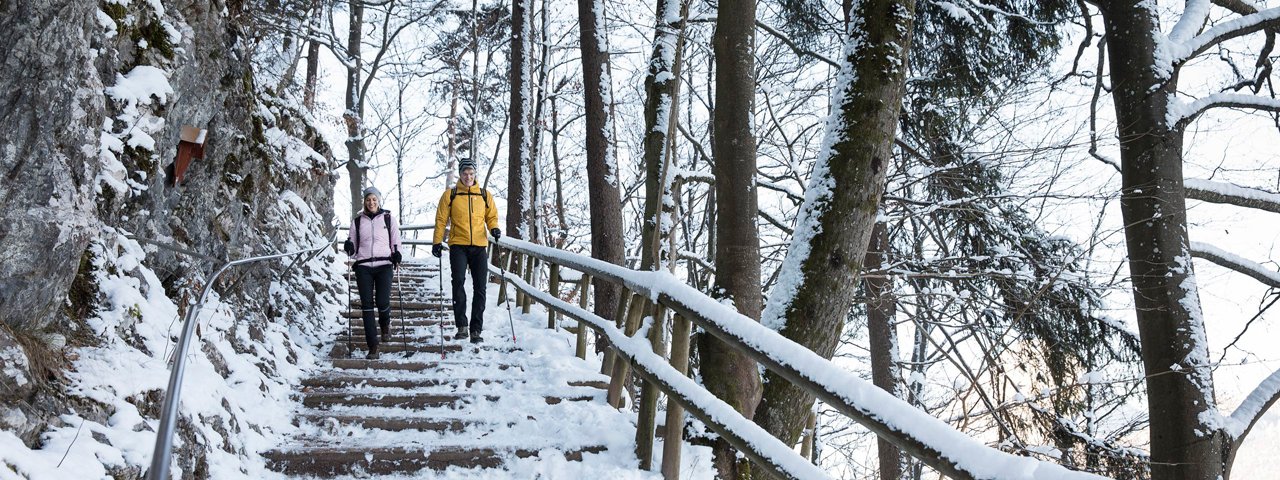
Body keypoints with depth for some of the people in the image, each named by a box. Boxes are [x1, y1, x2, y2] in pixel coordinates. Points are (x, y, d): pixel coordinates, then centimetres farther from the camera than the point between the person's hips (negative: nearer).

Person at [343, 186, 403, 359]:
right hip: (363, 266, 1)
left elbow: (396, 241, 14)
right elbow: (353, 248, 16)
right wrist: (349, 248, -7)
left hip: (384, 265, -1)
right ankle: (372, 347, -4)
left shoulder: (389, 219, 11)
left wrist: (396, 254, -5)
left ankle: (385, 325, 23)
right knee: (367, 304, -7)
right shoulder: (357, 221, 13)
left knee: (383, 302, -14)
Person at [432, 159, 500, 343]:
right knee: (458, 281, -20)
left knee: (480, 288, 1)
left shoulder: (484, 195, 11)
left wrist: (494, 228, -4)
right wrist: (437, 242, 0)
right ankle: (462, 326, -15)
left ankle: (476, 330, 7)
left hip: (479, 246, 2)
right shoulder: (450, 195, 6)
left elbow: (491, 216, 17)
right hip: (458, 245, -2)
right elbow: (441, 219, 7)